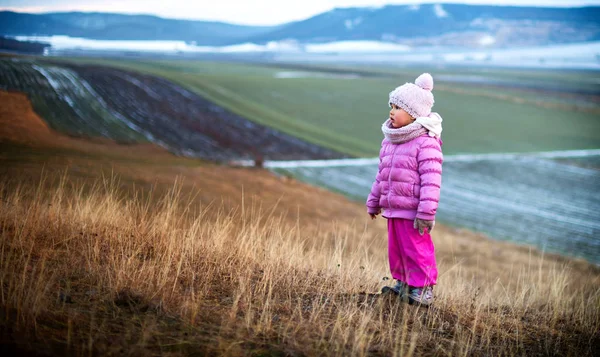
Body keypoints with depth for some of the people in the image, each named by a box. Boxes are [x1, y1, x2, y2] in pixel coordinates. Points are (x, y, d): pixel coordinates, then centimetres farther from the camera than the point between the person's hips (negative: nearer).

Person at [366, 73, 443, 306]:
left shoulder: (426, 144, -16)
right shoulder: (389, 142, 11)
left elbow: (431, 181, -20)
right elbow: (382, 175, 21)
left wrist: (426, 212, -24)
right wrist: (374, 202, 25)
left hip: (413, 211, -9)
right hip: (393, 210, 9)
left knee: (416, 250, -2)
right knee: (396, 250, 17)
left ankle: (422, 289, 8)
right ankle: (403, 283, 31)